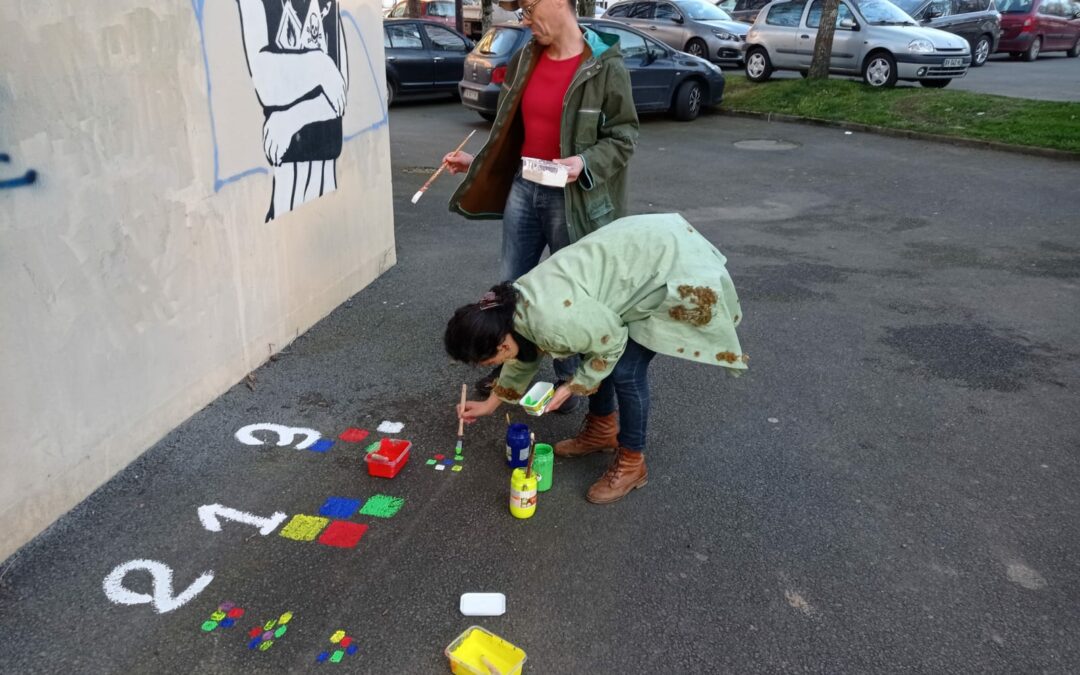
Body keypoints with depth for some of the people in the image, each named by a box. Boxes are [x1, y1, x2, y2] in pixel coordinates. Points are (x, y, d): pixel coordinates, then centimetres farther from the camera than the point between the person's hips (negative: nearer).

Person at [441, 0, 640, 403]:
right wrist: (476, 162, 10)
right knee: (511, 284, 14)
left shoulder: (605, 67, -12)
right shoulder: (523, 61, 6)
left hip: (570, 197, -6)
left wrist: (585, 162, -26)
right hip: (522, 187, 6)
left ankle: (569, 378, 25)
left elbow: (623, 136, -10)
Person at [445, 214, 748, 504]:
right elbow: (525, 353, 17)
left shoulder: (552, 323, -31)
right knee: (592, 354, 11)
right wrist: (491, 403, 26)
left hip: (676, 268, -9)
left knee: (626, 371, -8)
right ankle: (602, 429, 32)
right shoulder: (513, 304, -2)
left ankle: (632, 464, 10)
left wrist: (572, 386, -6)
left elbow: (612, 342, -16)